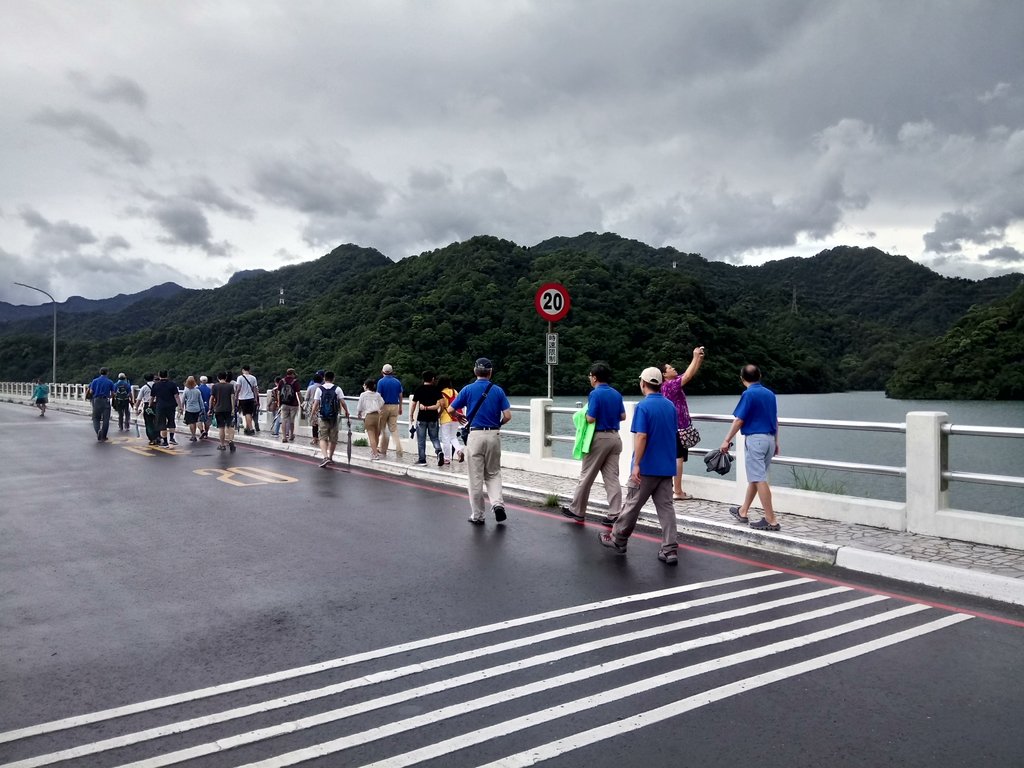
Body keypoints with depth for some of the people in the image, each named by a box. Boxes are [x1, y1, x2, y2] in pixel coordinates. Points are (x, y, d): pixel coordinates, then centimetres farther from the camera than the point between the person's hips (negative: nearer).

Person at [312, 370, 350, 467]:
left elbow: (316, 404, -5)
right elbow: (343, 402, -4)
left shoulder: (319, 389, 0)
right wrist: (347, 413, 8)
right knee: (333, 439, 13)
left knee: (323, 438, 1)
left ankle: (325, 457, -19)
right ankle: (330, 457, 24)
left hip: (323, 417, -1)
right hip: (334, 417, 1)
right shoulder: (337, 389, -1)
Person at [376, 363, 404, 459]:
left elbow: (378, 396, -10)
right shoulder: (397, 382, 5)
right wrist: (400, 408, 18)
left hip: (384, 406, -3)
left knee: (383, 429, 8)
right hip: (394, 406, 3)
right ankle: (399, 451, -8)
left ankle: (383, 452, 12)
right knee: (394, 429, 5)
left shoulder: (381, 381, -7)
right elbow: (400, 396, 8)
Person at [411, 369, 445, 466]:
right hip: (433, 418, 1)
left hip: (421, 418, -1)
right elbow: (442, 403, -10)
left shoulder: (419, 389, -2)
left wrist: (411, 415, 11)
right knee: (434, 438, 12)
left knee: (421, 440, 7)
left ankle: (422, 459, 9)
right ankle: (439, 451, -13)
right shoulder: (436, 389, 0)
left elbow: (414, 403, 0)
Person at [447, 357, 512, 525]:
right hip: (493, 435, 1)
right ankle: (497, 503, -5)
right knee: (493, 473, 17)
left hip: (475, 435, -1)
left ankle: (477, 515, 12)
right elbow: (507, 416, -5)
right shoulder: (498, 390, 0)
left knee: (476, 477, 6)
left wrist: (459, 417, 21)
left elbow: (450, 410, -1)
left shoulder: (468, 389, -3)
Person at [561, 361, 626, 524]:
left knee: (586, 476, 6)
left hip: (599, 437, -6)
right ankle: (614, 515, 3)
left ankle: (577, 510, 18)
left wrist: (586, 412, 2)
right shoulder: (616, 394, 7)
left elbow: (590, 419, -18)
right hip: (614, 437, 6)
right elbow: (623, 416, 12)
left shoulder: (595, 394, -15)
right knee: (612, 477, 6)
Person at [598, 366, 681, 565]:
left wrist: (636, 464, -18)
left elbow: (641, 437, -20)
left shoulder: (643, 406, -14)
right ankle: (670, 550, 2)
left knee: (632, 505, 8)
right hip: (667, 467, 6)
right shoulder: (671, 406, 8)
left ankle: (618, 540, 23)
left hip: (647, 467, -6)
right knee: (666, 507, 6)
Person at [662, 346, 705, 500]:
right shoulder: (669, 384, -15)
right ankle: (677, 492, -8)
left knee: (674, 459, 12)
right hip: (677, 428, -10)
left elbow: (691, 373, 16)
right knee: (678, 459, -9)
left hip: (677, 427, 10)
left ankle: (671, 488, 18)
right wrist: (695, 357, -14)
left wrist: (700, 359, 5)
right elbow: (688, 375, -22)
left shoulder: (674, 383, 13)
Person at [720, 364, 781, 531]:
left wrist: (727, 440, -5)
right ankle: (743, 512, 28)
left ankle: (771, 520, -6)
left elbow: (739, 420, -12)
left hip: (755, 439, -8)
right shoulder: (770, 393, 10)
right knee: (755, 477, 17)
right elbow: (775, 420, 16)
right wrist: (775, 442, 24)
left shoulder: (749, 394, -11)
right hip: (769, 439, 8)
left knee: (759, 479, -5)